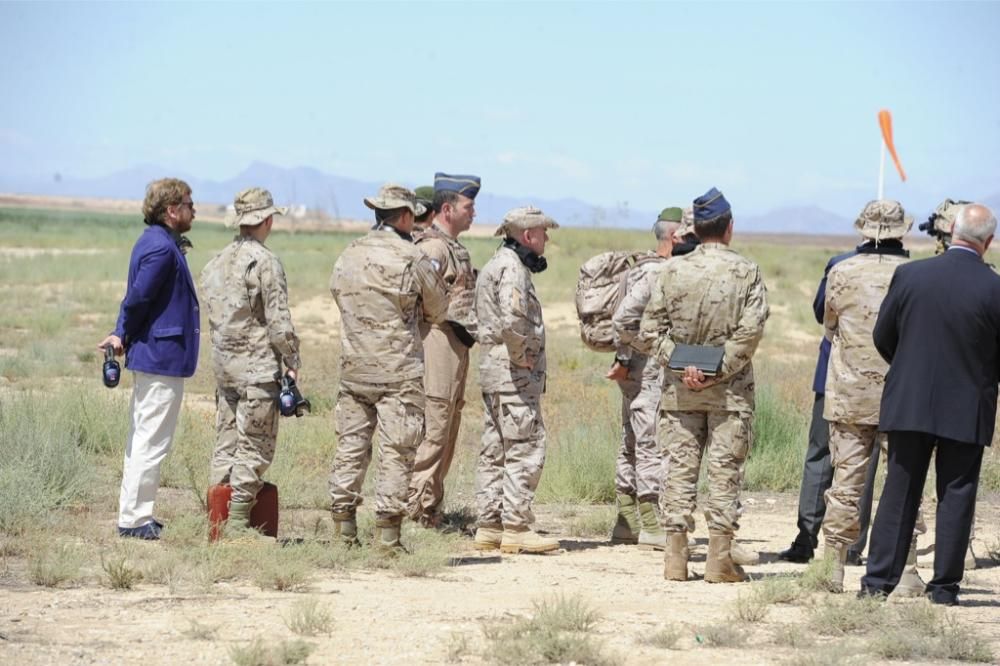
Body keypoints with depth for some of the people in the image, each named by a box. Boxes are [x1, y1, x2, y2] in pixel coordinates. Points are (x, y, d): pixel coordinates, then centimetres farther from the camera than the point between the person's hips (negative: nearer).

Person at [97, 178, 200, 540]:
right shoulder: (162, 248, -18)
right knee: (152, 441, -7)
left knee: (142, 438, 15)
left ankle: (134, 514, 22)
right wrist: (124, 335, -5)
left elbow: (135, 296, 13)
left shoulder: (155, 242, 14)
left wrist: (123, 334, 2)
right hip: (164, 357, -11)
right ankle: (134, 518, -5)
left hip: (149, 356, 11)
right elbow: (138, 296, -20)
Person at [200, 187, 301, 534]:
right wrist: (292, 361, -5)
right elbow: (278, 321, -14)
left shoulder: (217, 262, 11)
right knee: (254, 447, -4)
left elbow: (211, 312, 14)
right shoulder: (265, 262, -12)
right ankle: (238, 521, -7)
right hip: (258, 366, -7)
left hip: (223, 365, 7)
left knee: (226, 442, 13)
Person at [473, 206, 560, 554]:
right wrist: (524, 355, -17)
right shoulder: (512, 268, -15)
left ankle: (489, 526, 14)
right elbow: (513, 319, -30)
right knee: (525, 450, -7)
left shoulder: (496, 265, 18)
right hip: (515, 375, -10)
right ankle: (516, 528, -8)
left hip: (494, 372, 10)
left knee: (495, 452, 11)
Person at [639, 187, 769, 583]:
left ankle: (676, 557, 6)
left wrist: (681, 364, -6)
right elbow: (750, 330, -13)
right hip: (729, 390, -2)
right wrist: (721, 371, -9)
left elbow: (650, 329, -1)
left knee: (680, 470, 6)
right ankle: (719, 559, 1)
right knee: (725, 474, 2)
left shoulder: (673, 271, 2)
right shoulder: (746, 272, -5)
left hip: (680, 389, 2)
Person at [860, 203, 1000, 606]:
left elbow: (883, 336, 3)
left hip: (909, 403, 2)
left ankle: (878, 580, 8)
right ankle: (944, 585, 8)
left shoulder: (910, 275, -6)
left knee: (899, 493, 9)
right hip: (967, 408, -2)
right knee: (956, 496, 7)